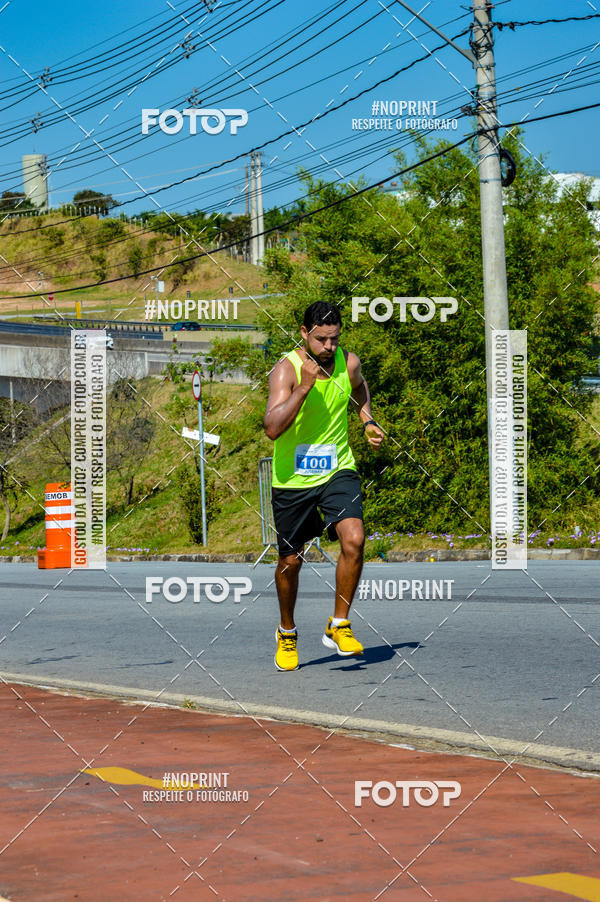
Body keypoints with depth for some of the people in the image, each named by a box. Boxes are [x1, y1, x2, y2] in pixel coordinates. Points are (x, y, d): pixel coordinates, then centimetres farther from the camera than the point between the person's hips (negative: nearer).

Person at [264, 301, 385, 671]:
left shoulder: (349, 362, -3)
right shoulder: (286, 370, -16)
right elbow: (273, 428, -29)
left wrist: (367, 420, 8)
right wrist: (305, 386, -33)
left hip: (337, 471, 2)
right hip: (291, 479, -2)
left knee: (354, 539, -21)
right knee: (290, 561, 8)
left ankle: (339, 626, -6)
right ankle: (287, 632, 33)